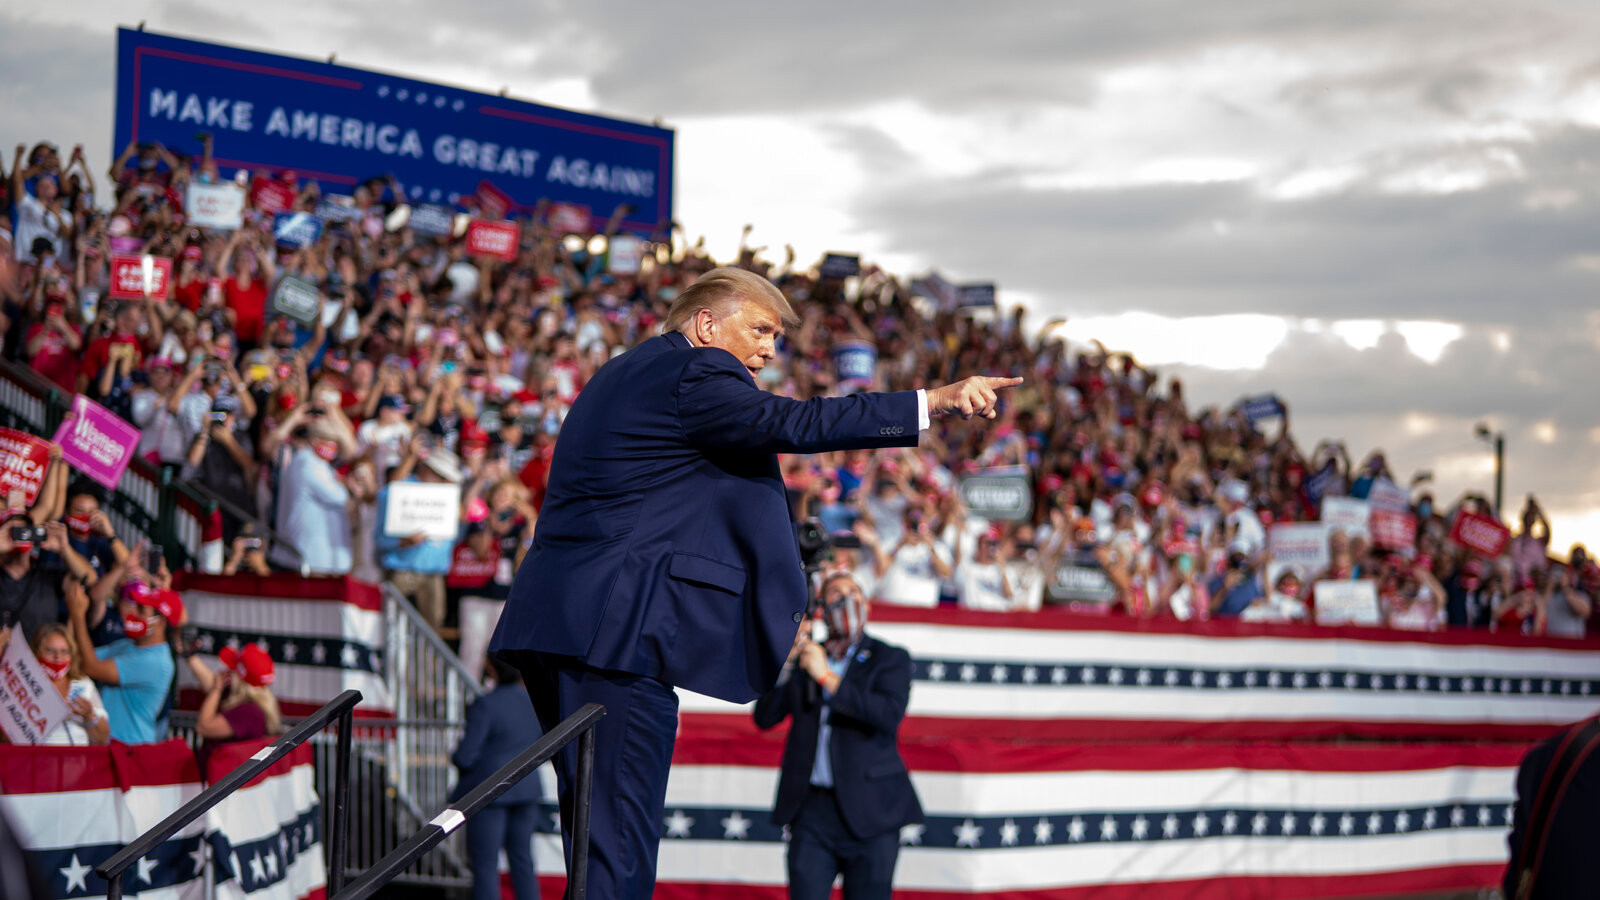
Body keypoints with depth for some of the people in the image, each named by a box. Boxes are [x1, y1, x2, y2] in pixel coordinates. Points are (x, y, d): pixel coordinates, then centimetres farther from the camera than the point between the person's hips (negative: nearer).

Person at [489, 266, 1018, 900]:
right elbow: (794, 423, -21)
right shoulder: (694, 372, -8)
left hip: (560, 626, 11)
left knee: (597, 830, 14)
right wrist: (936, 401, -24)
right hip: (616, 631, -11)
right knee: (621, 833, -11)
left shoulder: (623, 374, 24)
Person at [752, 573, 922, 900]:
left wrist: (827, 678, -14)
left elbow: (890, 715, -12)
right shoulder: (802, 658, 15)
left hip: (869, 811, -2)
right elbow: (764, 717, 7)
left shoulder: (890, 659, 7)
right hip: (812, 808, 2)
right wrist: (786, 659, -5)